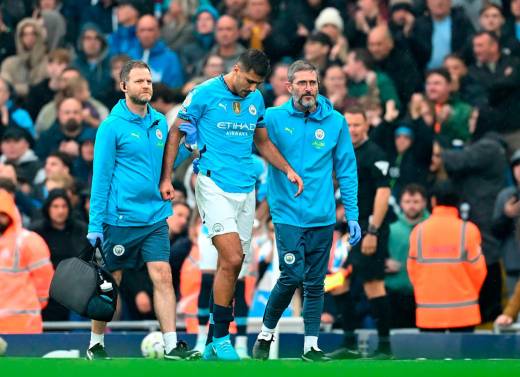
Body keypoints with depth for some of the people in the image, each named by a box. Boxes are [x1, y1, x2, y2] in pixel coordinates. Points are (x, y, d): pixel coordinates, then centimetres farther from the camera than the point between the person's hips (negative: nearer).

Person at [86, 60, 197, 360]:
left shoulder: (160, 123, 9)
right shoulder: (112, 126, -7)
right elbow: (101, 177, -7)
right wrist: (95, 224, -10)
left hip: (155, 218, 4)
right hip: (120, 219, -4)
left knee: (163, 277, -6)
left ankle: (172, 346, -9)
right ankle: (96, 344, 19)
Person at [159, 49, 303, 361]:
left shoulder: (256, 99, 11)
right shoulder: (204, 94, -6)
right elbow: (176, 133, 1)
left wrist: (288, 170, 11)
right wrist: (166, 178, -5)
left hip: (245, 190, 6)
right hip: (215, 187, -6)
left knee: (232, 266, 4)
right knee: (232, 259, -18)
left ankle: (213, 343, 12)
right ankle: (221, 337, -8)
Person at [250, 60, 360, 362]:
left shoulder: (336, 122, 3)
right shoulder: (273, 118, -3)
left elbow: (347, 171, 7)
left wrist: (353, 216, 4)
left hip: (323, 217, 3)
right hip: (288, 214, -3)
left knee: (315, 283, 6)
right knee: (293, 277, -12)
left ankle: (311, 345, 13)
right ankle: (267, 332, 9)